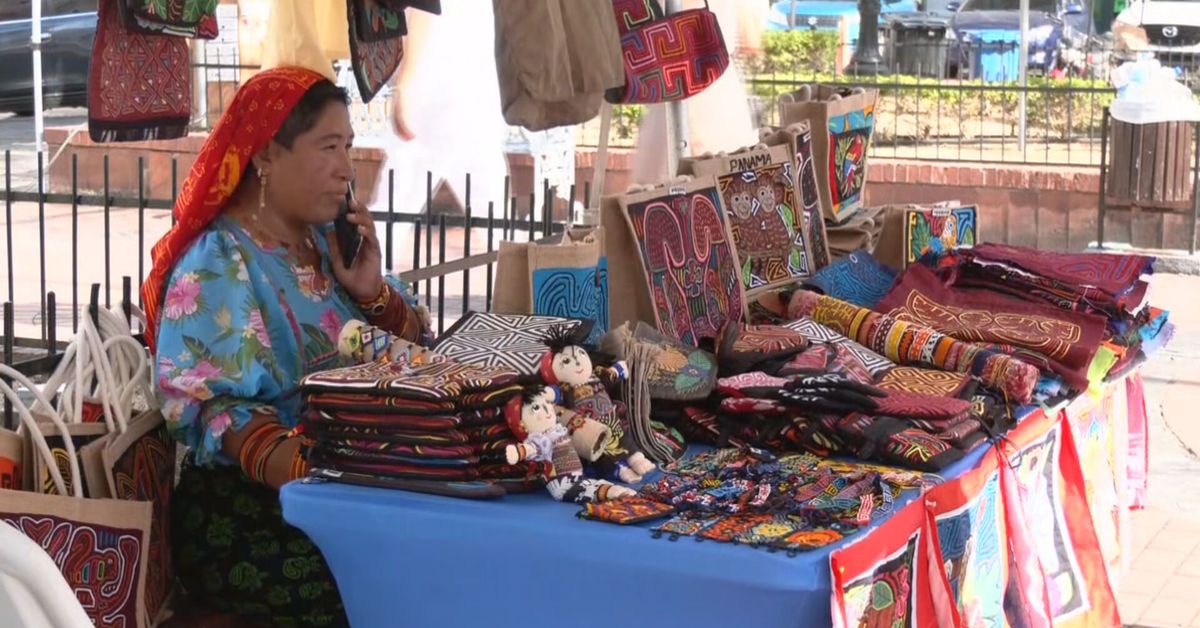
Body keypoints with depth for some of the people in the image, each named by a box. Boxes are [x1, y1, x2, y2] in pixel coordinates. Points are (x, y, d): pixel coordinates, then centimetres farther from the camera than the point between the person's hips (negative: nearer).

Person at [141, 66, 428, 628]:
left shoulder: (325, 242, 13)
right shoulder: (218, 265, -9)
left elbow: (415, 348, 15)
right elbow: (213, 408, -20)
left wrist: (372, 291, -5)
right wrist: (307, 472, -35)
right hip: (249, 513, -7)